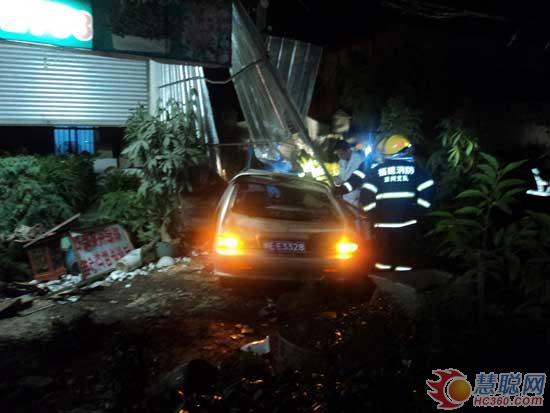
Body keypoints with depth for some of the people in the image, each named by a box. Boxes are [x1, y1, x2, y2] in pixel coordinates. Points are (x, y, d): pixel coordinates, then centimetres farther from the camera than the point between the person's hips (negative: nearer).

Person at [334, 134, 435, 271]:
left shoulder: (377, 169, 0)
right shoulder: (415, 168, 2)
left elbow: (366, 195, -7)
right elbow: (428, 189, -6)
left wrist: (374, 215, 3)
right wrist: (417, 210, 3)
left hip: (383, 223, 0)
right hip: (408, 222, 0)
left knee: (383, 259, 13)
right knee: (405, 257, 10)